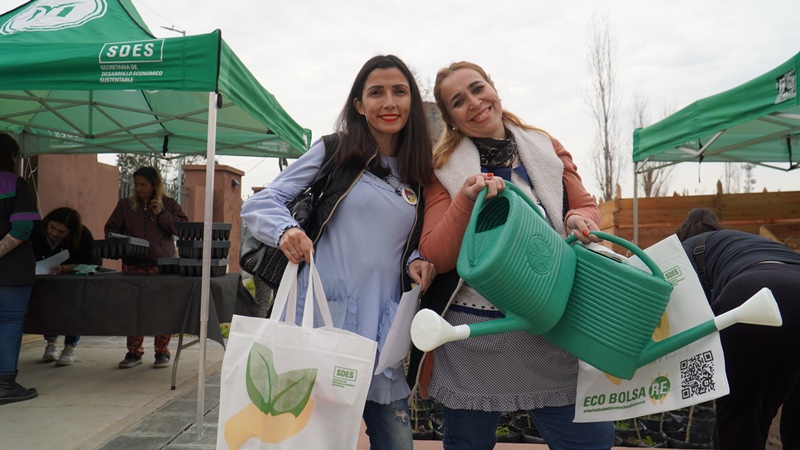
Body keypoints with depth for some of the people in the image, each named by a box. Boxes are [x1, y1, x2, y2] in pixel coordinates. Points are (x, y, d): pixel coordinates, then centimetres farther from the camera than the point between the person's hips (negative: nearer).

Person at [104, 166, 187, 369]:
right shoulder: (125, 205, 12)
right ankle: (134, 352, 16)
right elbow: (110, 229, 14)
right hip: (133, 264, 2)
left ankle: (162, 352, 11)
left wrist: (162, 214, -11)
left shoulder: (169, 205, 5)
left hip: (162, 266, -2)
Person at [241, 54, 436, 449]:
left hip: (382, 331, 4)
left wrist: (414, 260, 0)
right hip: (322, 320, -4)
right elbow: (258, 204, -2)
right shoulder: (334, 152, 1)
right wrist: (286, 231, -23)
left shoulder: (416, 174, 12)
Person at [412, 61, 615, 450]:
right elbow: (435, 258, -7)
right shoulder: (444, 168, 0)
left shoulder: (546, 149, 8)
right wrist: (466, 200, -22)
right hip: (472, 334, -1)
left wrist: (580, 221, -10)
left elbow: (587, 208, 14)